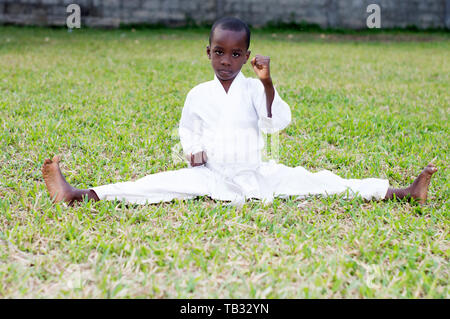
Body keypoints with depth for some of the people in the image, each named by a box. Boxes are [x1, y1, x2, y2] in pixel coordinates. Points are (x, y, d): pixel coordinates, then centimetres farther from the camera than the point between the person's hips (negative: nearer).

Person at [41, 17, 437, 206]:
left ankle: (404, 192, -15)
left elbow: (277, 122, -15)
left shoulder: (254, 88, 0)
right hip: (210, 175, 1)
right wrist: (193, 151, -3)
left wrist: (267, 83, -27)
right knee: (162, 183, -21)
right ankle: (77, 195, -31)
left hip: (256, 174, 0)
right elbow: (186, 128, 18)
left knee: (314, 181, -12)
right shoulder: (198, 94, 4)